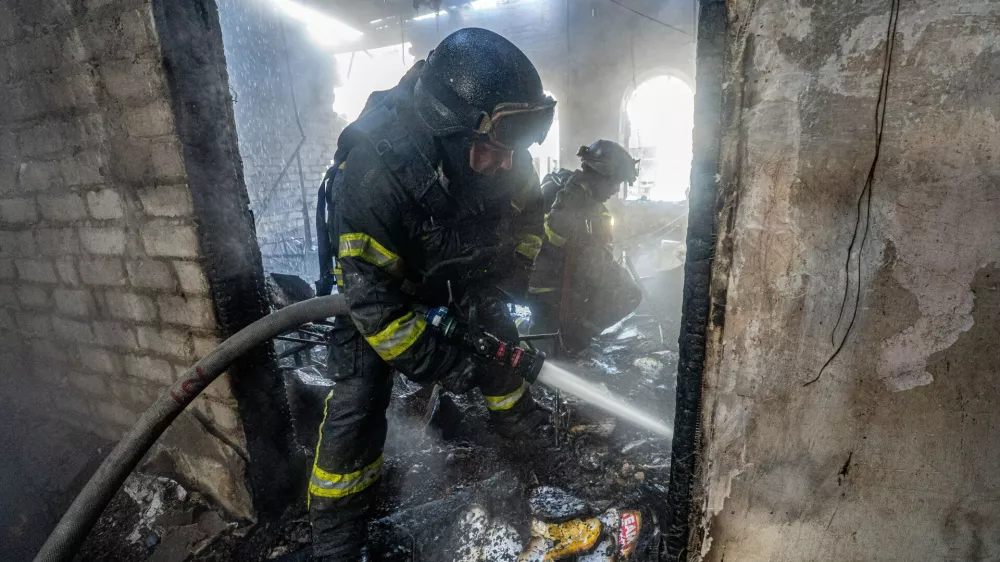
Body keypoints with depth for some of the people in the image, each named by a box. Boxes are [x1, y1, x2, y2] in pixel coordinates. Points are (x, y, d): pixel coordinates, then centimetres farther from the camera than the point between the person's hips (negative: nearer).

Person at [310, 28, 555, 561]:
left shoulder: (502, 150, -22)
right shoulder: (372, 170, -40)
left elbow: (527, 216, -3)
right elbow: (374, 300, -33)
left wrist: (501, 285, -13)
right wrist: (443, 365, -28)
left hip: (457, 269, 5)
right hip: (377, 280, -5)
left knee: (498, 342, 14)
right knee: (359, 394, -11)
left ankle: (519, 420, 46)